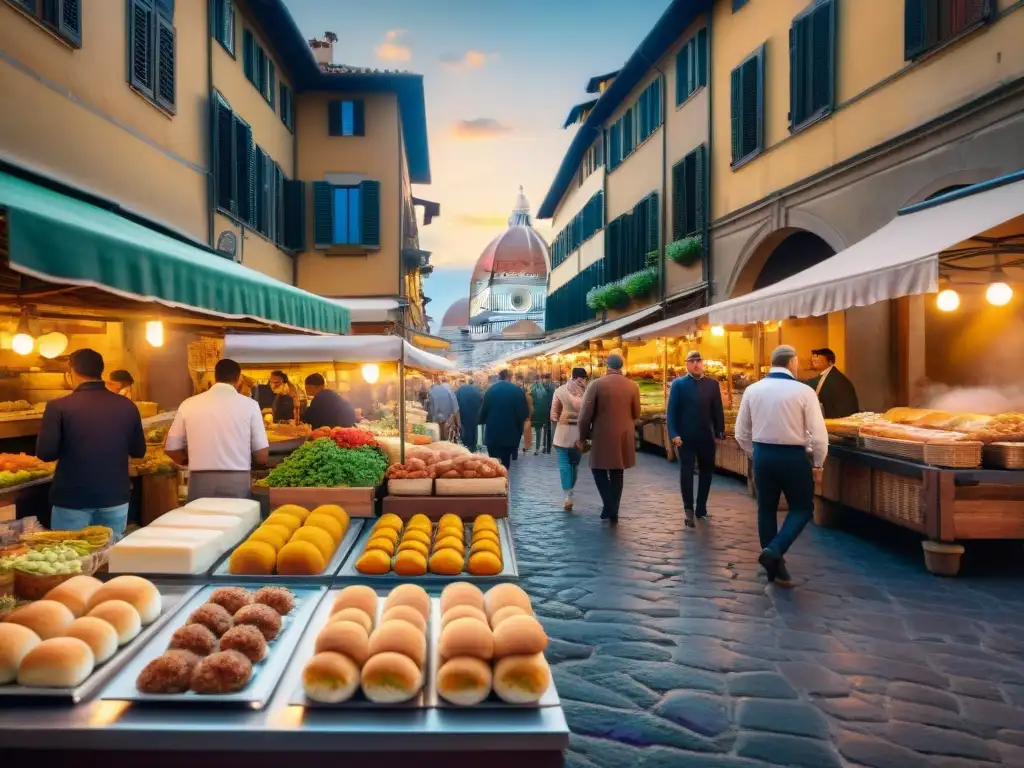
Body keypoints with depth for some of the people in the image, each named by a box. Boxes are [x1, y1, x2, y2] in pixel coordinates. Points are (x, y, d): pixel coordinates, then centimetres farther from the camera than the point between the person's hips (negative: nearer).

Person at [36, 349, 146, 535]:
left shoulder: (59, 407, -11)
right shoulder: (127, 406, -2)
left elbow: (45, 453, -11)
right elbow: (138, 451, 6)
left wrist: (68, 449, 9)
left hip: (72, 499, -3)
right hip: (115, 496, 3)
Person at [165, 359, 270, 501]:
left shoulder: (189, 404, 4)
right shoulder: (249, 404, -2)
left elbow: (171, 448, 9)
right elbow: (262, 454, -2)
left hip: (200, 482, 2)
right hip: (237, 481, -2)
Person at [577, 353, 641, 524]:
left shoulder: (597, 384, -10)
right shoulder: (633, 386, -1)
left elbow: (585, 414, -9)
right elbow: (636, 414, 7)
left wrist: (583, 435, 3)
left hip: (602, 436, -3)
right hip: (624, 436, 3)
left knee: (599, 469, 13)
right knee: (617, 474, 13)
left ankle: (609, 504, -4)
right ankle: (613, 511, 16)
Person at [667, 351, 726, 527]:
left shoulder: (712, 384, 5)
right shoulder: (678, 384, -2)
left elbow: (718, 410, 5)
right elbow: (671, 411, -6)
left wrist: (720, 432, -3)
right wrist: (674, 434, -15)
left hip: (706, 437, 3)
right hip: (686, 437, -3)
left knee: (706, 472, 9)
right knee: (686, 473, -1)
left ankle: (701, 508, 21)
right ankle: (688, 509, 9)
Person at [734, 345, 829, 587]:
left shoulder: (753, 390, -1)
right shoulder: (804, 391, -11)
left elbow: (742, 433, 4)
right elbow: (818, 434, -11)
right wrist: (818, 464, 3)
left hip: (762, 455, 4)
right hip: (793, 457, -4)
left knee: (766, 509, 15)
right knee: (802, 507, 15)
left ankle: (774, 568, 22)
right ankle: (775, 550, -4)